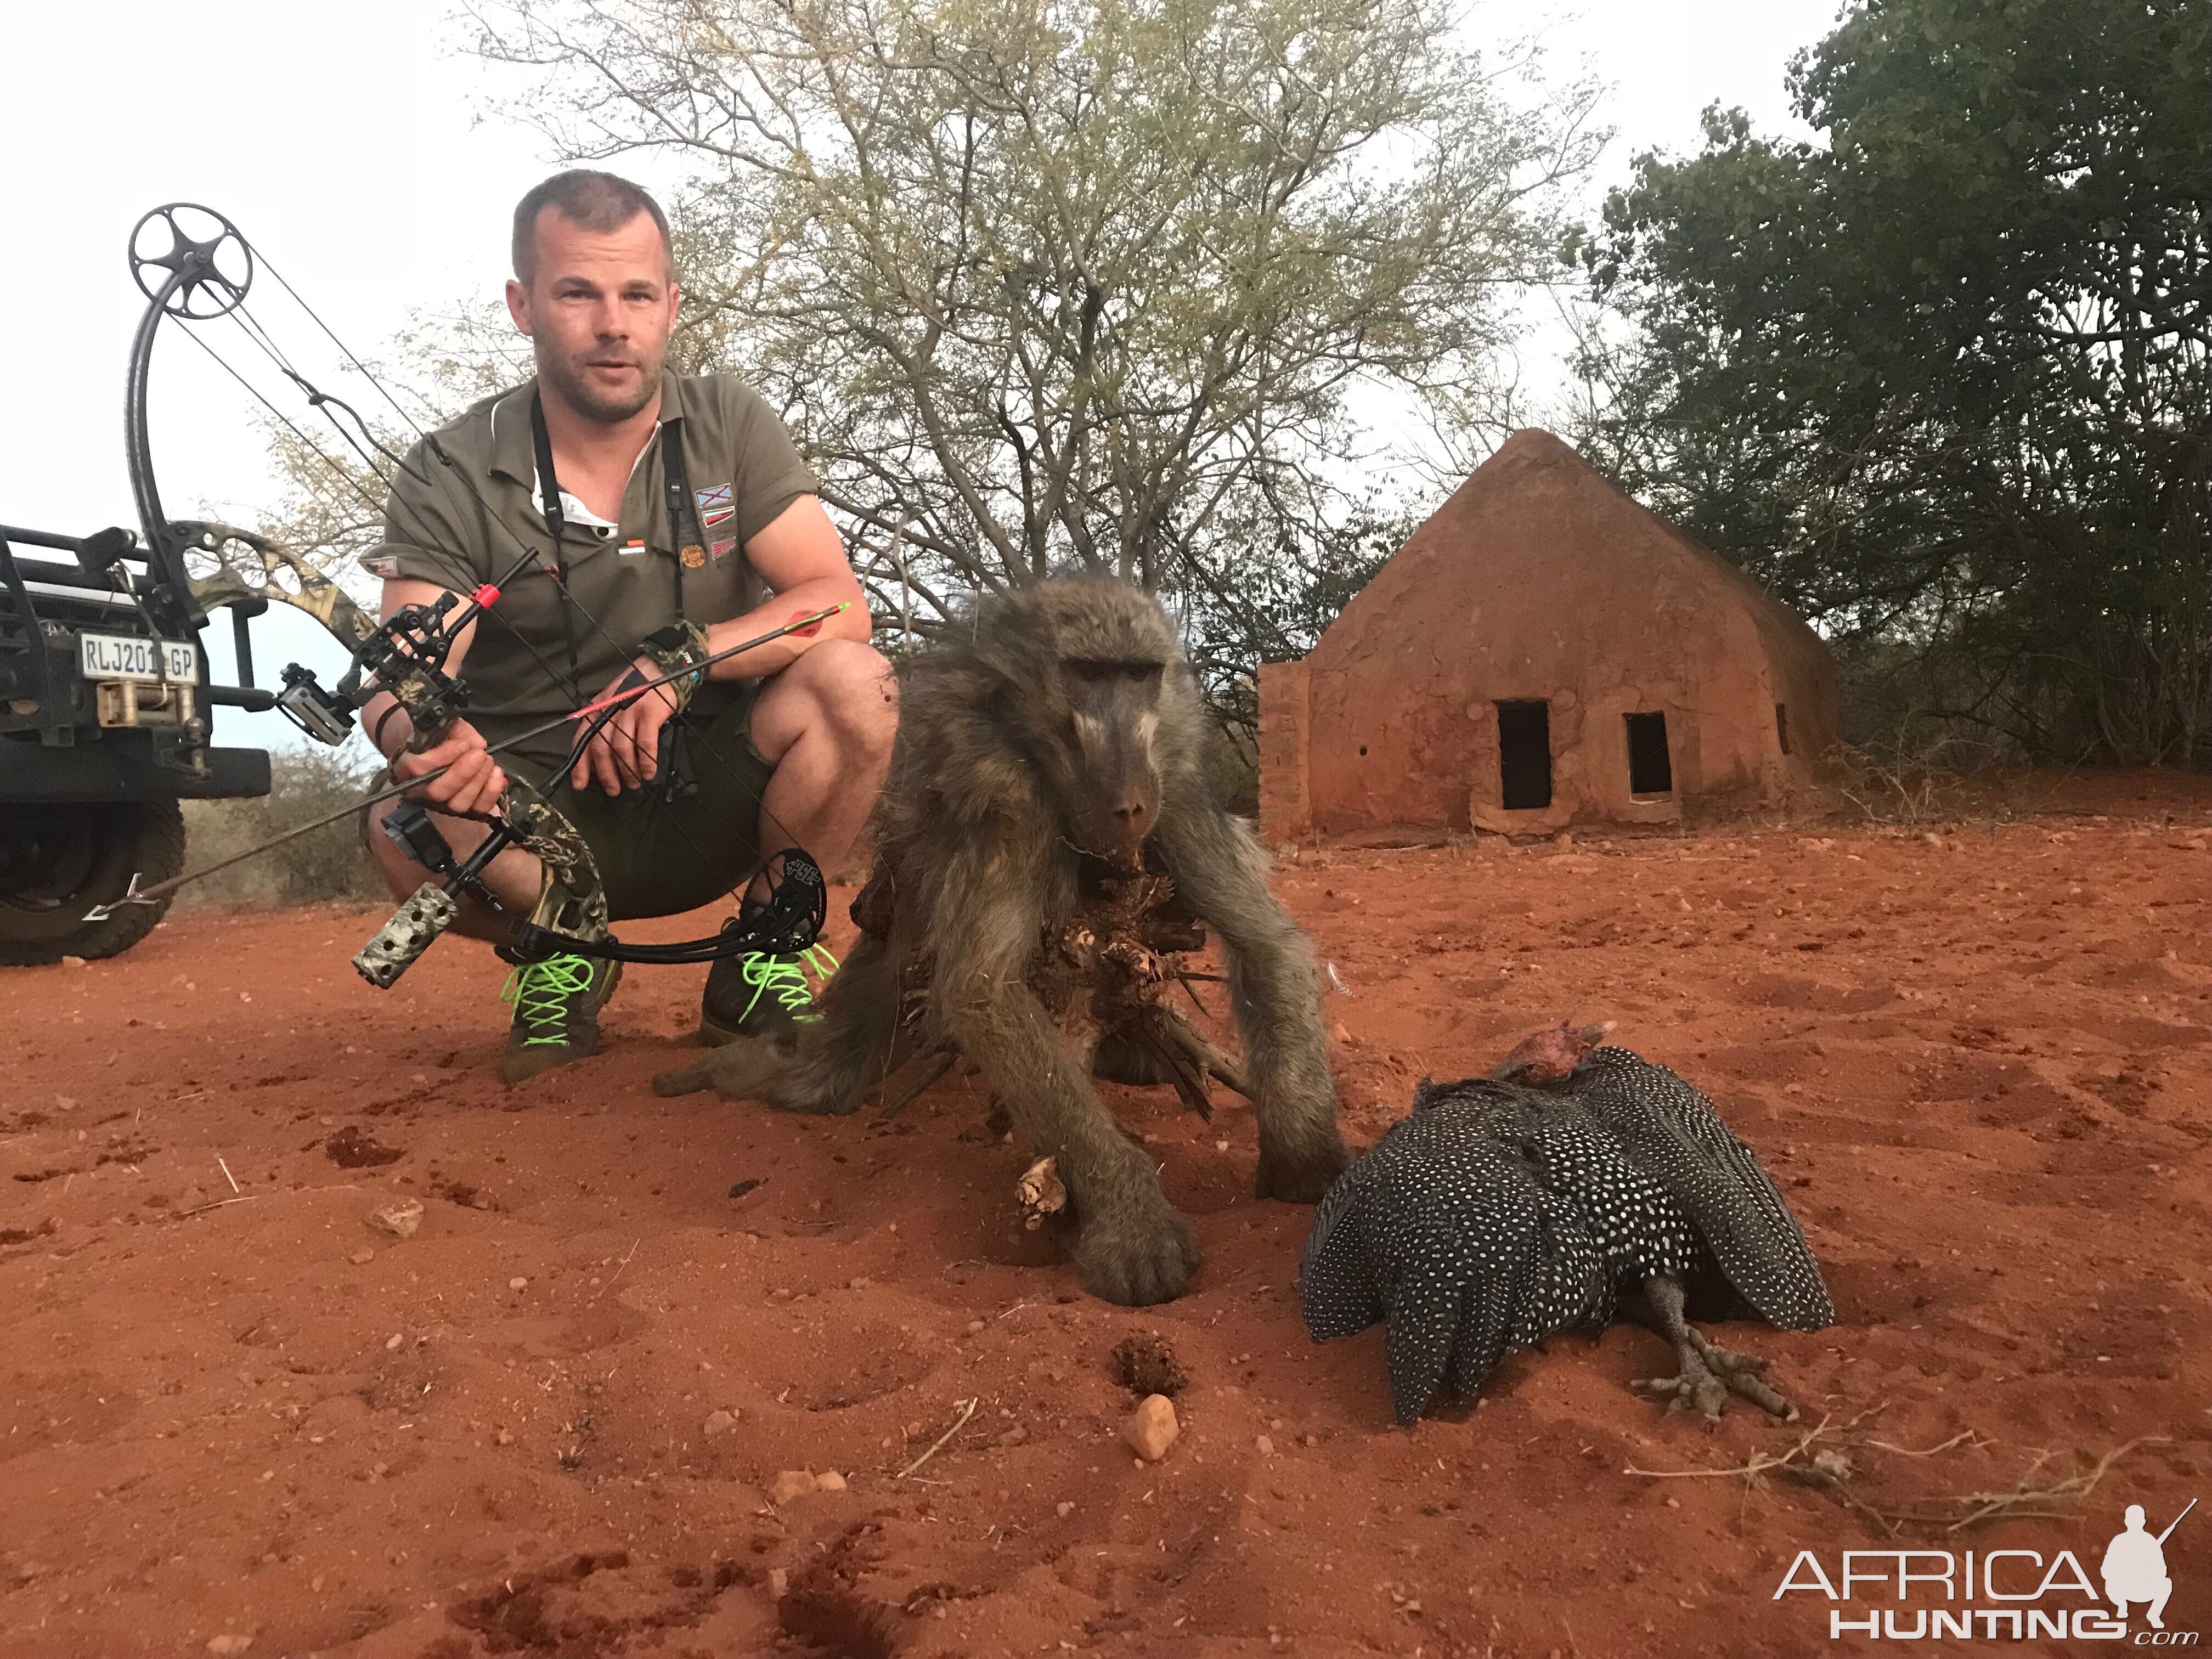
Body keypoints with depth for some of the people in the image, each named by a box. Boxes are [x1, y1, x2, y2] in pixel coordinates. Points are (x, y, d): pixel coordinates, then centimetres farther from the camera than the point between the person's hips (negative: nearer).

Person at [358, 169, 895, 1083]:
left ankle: (758, 967, -4)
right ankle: (562, 948, 3)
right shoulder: (449, 479, -7)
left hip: (711, 805, 1)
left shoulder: (729, 426, -3)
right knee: (408, 825, -32)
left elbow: (837, 605, -13)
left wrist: (681, 658, -28)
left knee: (850, 683, -27)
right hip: (548, 825, -1)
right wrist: (413, 734, -43)